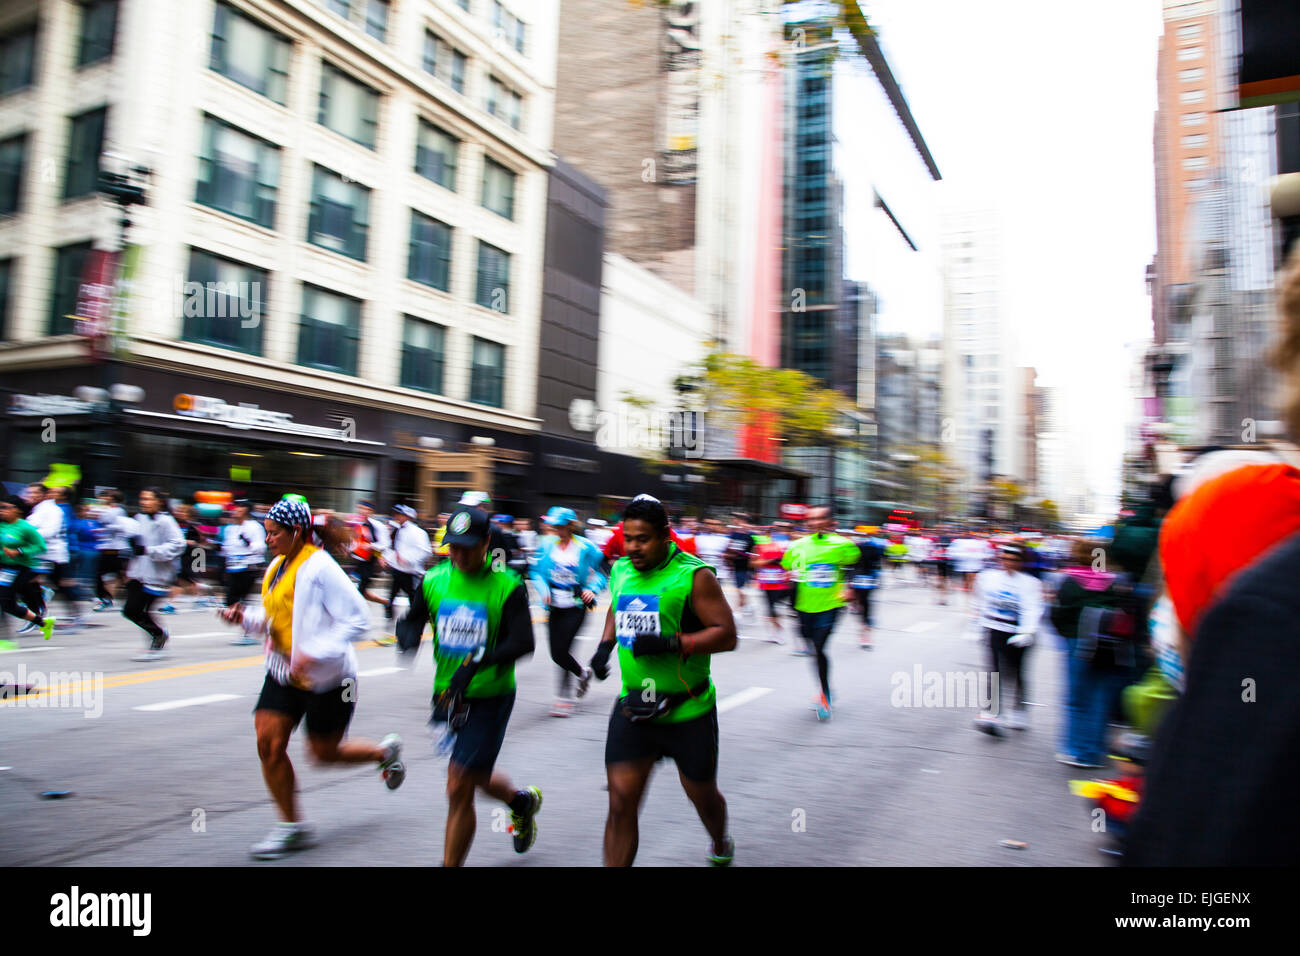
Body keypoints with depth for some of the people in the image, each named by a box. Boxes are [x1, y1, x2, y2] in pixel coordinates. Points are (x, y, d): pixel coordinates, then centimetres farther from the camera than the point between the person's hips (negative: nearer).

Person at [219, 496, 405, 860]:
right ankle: (292, 826, 15)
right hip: (283, 673, 8)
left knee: (324, 753, 4)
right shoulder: (277, 566, 8)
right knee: (269, 744, -1)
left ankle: (385, 752, 33)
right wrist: (245, 618, 0)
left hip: (325, 678, -7)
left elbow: (357, 621, -22)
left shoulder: (320, 568, -19)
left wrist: (314, 653, -28)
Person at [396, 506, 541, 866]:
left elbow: (523, 643, -20)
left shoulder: (507, 586, -14)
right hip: (447, 693, 5)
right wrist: (409, 632, -16)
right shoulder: (433, 581, 0)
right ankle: (522, 801, 53)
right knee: (477, 776, 23)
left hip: (490, 697, -5)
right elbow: (411, 620, 9)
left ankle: (451, 862, 13)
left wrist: (477, 663, -34)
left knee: (459, 788, -6)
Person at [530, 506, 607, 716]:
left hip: (576, 606, -4)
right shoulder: (546, 544, 0)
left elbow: (600, 573, 0)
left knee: (561, 650, -11)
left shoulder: (585, 548, -10)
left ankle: (564, 697, 11)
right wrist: (544, 589, -9)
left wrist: (591, 589, -18)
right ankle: (583, 674, 34)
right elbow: (536, 571, 8)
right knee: (556, 653, 5)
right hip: (555, 606, 5)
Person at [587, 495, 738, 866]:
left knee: (701, 794, 18)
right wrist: (605, 646, 7)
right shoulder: (621, 571, 4)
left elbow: (726, 635, -16)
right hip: (633, 707, 4)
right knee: (621, 803, -5)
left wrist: (670, 644, -26)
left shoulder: (693, 576, -14)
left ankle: (720, 844, 51)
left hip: (688, 711, -3)